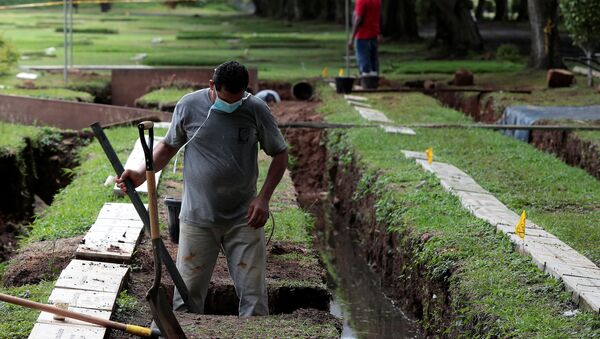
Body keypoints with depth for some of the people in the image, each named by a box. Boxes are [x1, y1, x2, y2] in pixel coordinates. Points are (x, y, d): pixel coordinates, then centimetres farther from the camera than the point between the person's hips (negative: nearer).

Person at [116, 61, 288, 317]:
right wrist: (142, 174, -4)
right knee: (187, 295, 3)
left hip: (243, 219, 0)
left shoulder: (256, 110, -5)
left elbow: (280, 154, 5)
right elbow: (169, 145, 11)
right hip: (197, 219, 0)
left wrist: (264, 197, -7)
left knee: (254, 295, -1)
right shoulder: (189, 106, -4)